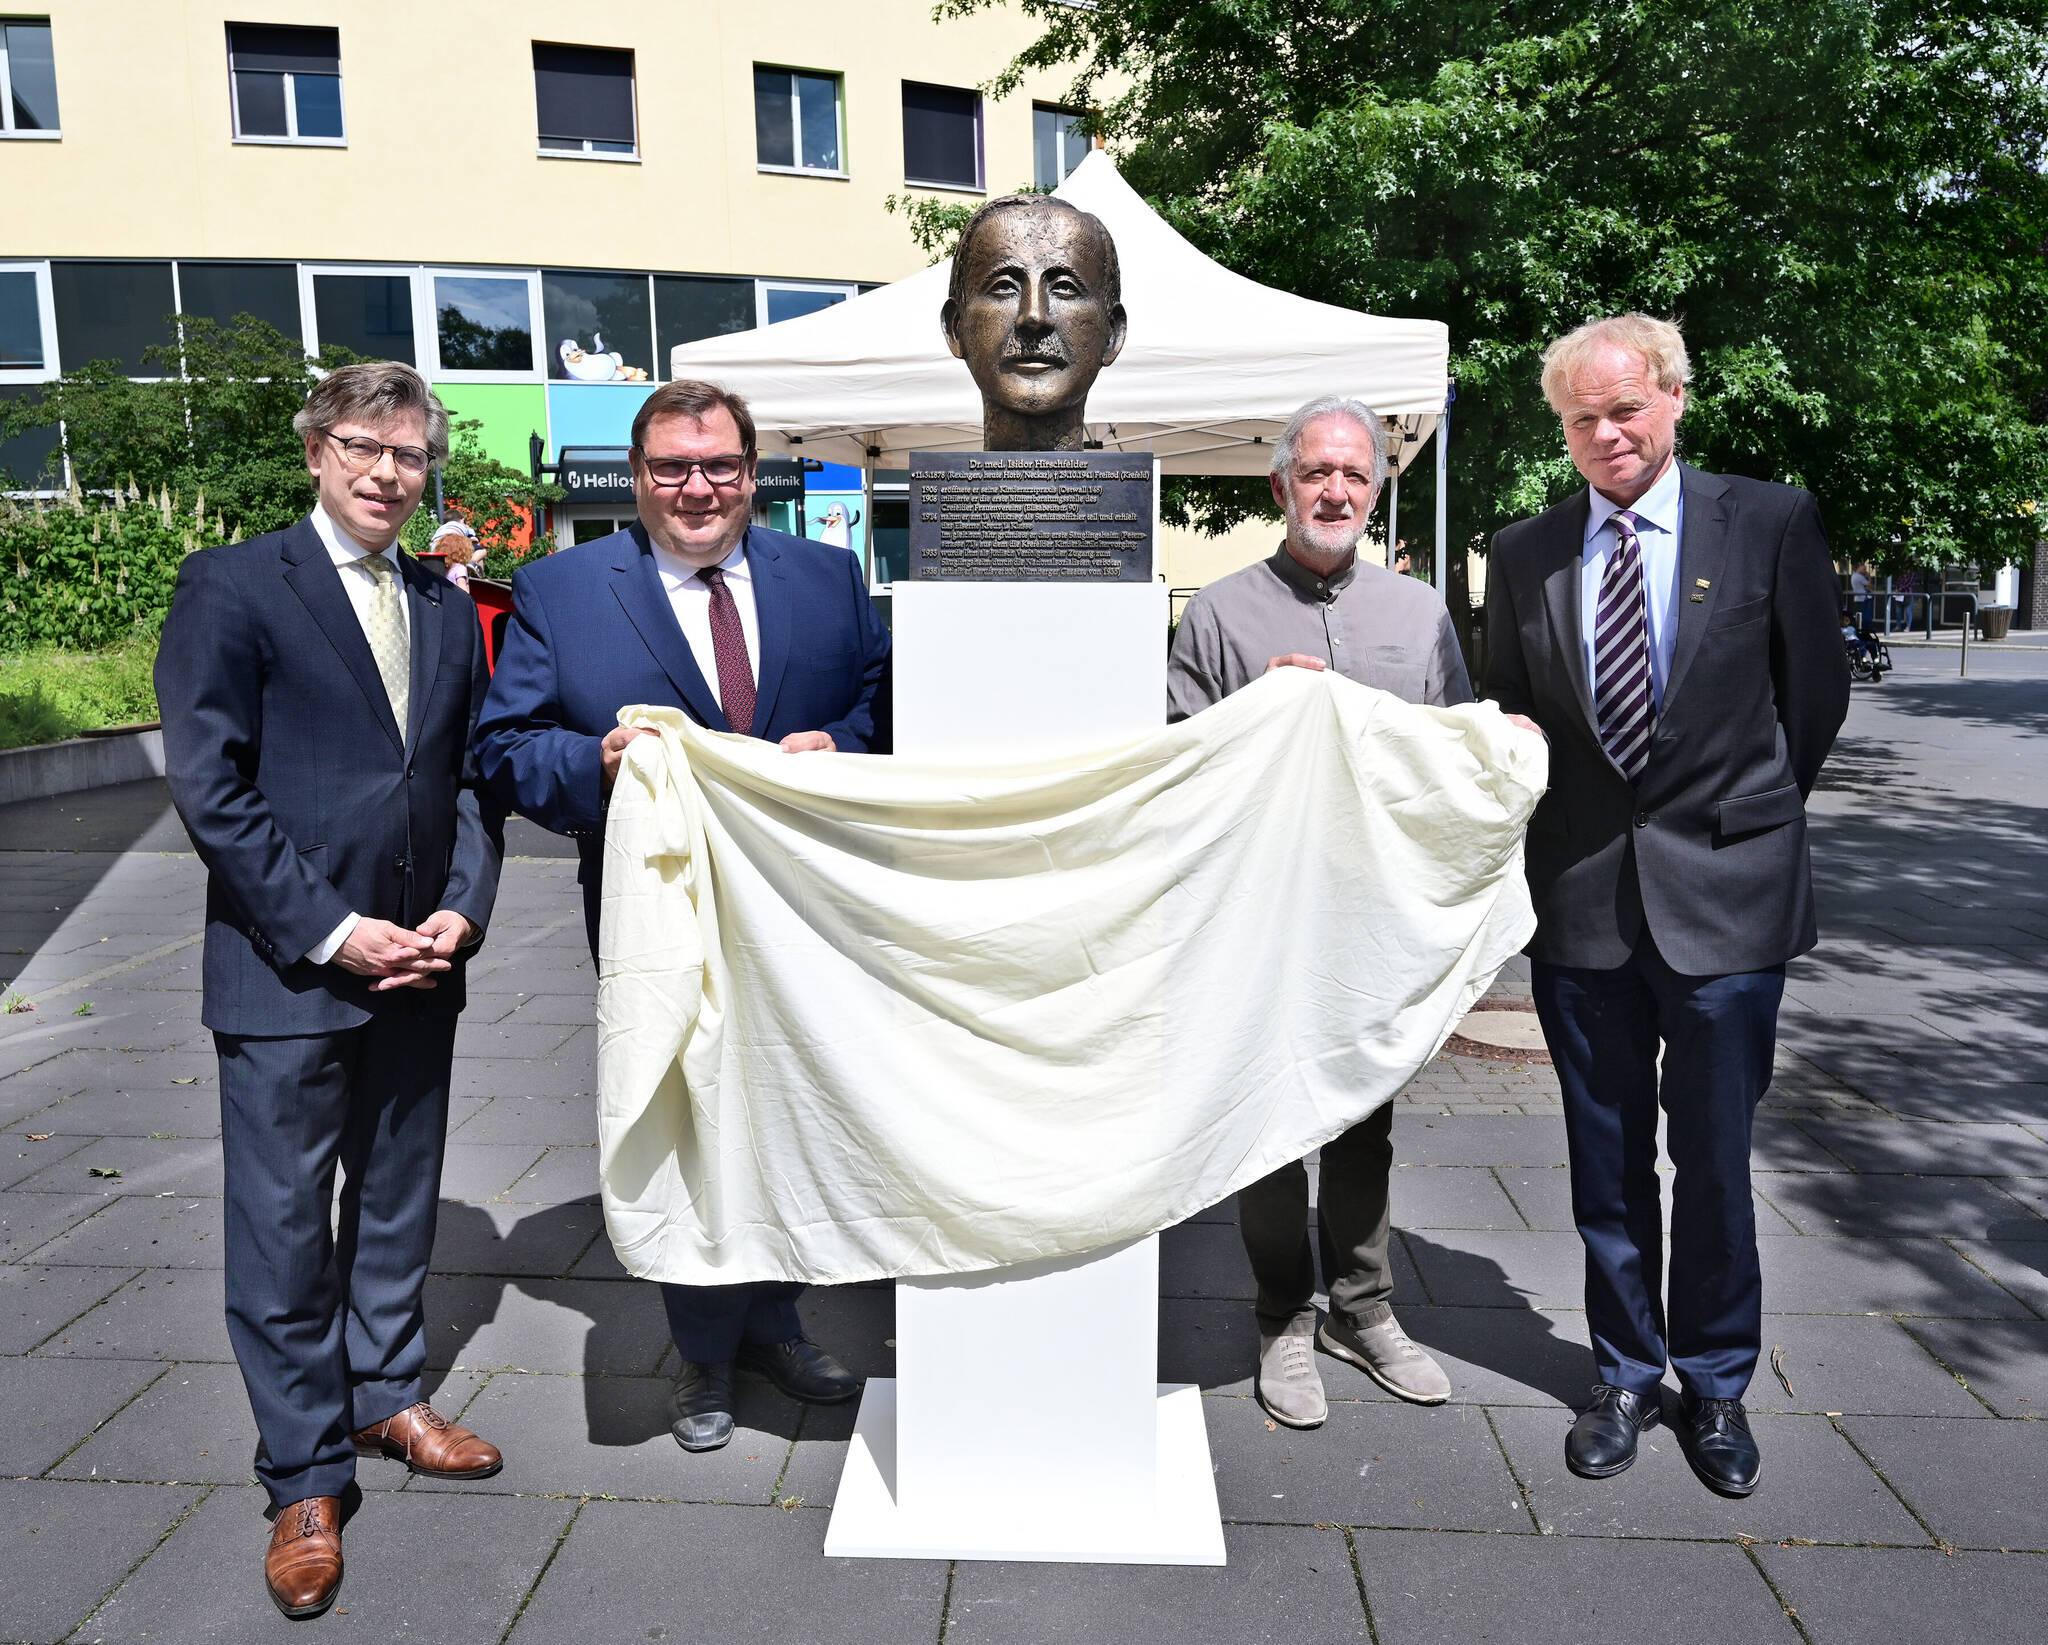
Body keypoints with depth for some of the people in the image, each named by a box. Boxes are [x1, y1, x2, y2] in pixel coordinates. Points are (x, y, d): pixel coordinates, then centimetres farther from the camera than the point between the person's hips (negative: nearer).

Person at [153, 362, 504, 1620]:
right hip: (286, 971, -5)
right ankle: (307, 1481, 21)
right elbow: (211, 786, -11)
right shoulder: (232, 586, -6)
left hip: (418, 962, 5)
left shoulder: (447, 610, 11)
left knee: (399, 1204, 18)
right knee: (284, 1232, 5)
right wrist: (331, 930, -15)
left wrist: (464, 907, -4)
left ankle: (385, 1397, 38)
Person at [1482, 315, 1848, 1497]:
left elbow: (1817, 691, 5)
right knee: (1607, 1164, 13)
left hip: (1724, 893, -2)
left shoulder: (1771, 524, -2)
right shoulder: (1525, 554, 5)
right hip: (1581, 900, 2)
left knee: (1714, 1163, 9)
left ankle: (1717, 1385, 31)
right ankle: (1628, 1376, 32)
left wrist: (1748, 816, 9)